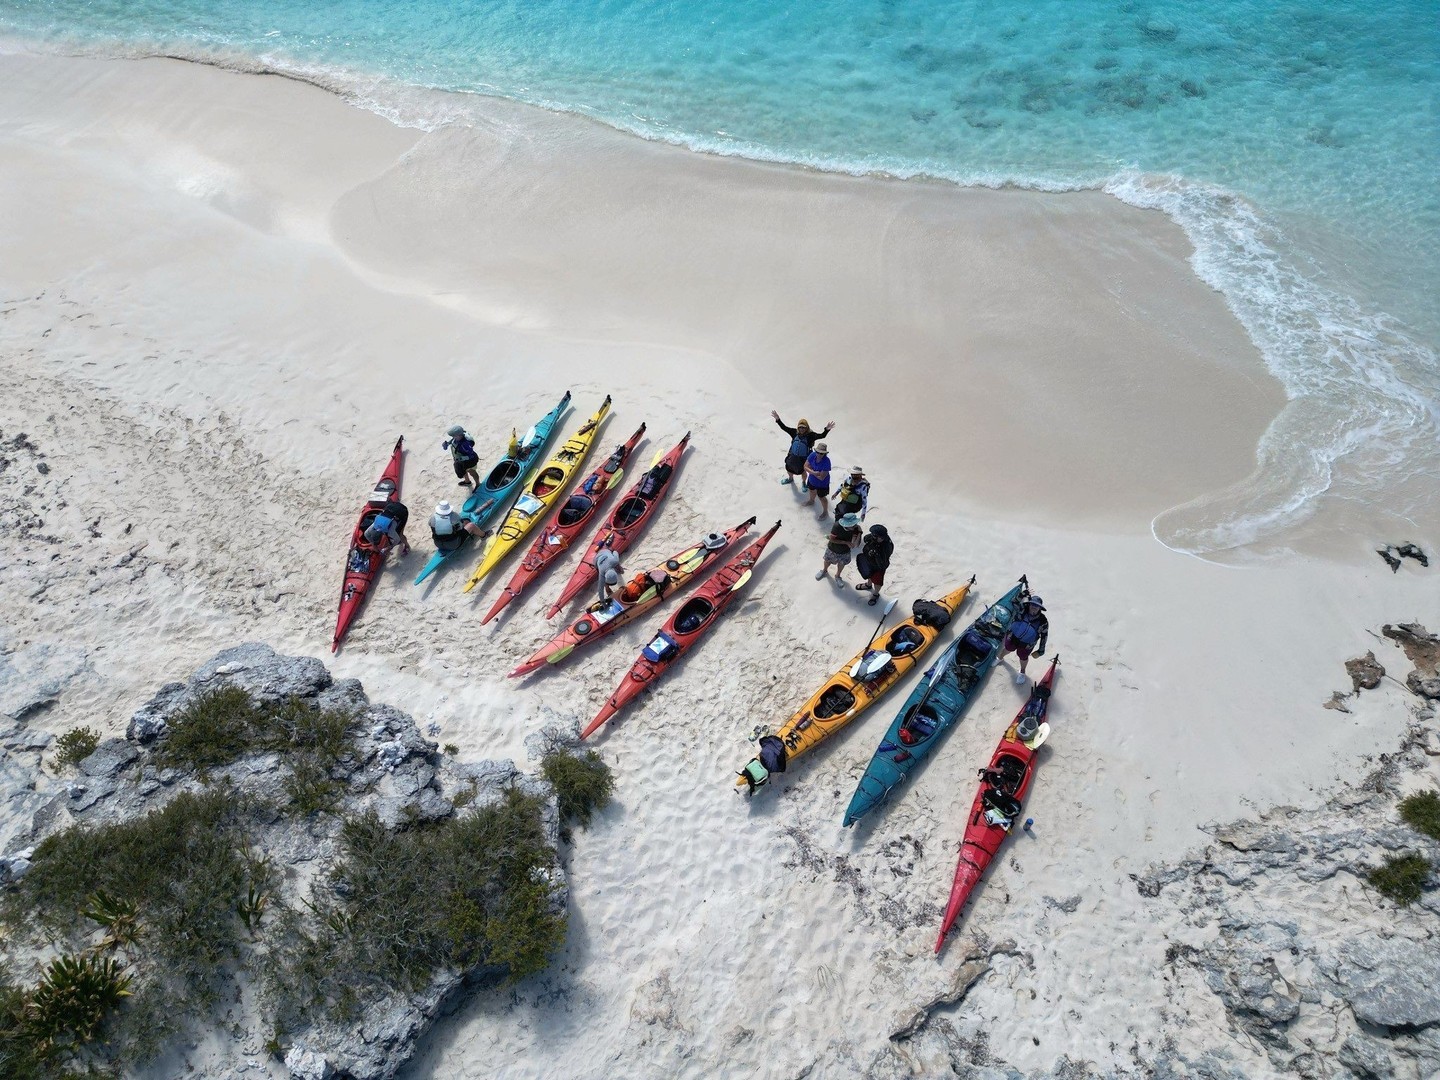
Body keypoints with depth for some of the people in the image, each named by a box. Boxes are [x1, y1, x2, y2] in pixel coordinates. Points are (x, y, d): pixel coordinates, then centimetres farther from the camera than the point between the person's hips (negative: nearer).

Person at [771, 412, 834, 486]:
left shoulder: (810, 435, -21)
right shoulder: (794, 432, -12)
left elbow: (822, 436, -31)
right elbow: (784, 428, -11)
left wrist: (827, 429, -50)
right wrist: (778, 420, -23)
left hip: (804, 459, -4)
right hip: (793, 457, 4)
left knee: (803, 472, 17)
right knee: (788, 469, 25)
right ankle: (790, 479, 59)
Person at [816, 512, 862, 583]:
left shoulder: (855, 528, -31)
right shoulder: (837, 526, -38)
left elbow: (854, 545, -31)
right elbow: (831, 539, -25)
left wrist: (859, 533, -44)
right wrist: (845, 542, -32)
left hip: (845, 551, 1)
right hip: (832, 549, -1)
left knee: (841, 564, 27)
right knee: (828, 561, 27)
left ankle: (838, 576, 57)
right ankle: (824, 571, 60)